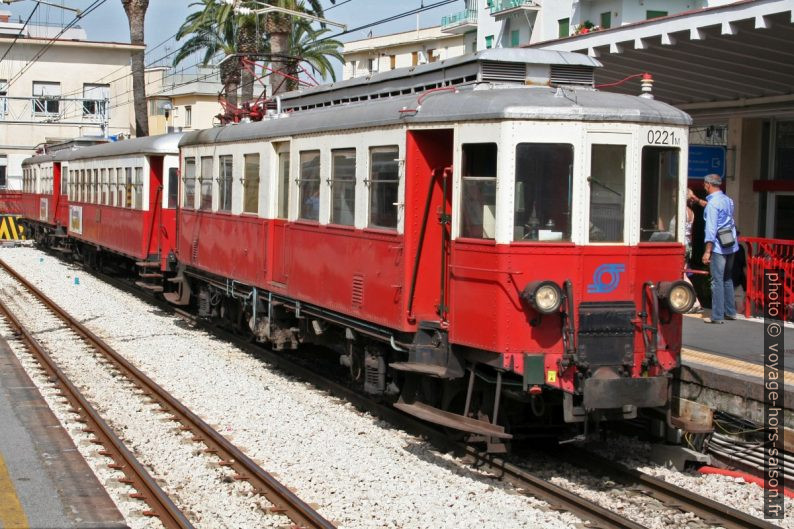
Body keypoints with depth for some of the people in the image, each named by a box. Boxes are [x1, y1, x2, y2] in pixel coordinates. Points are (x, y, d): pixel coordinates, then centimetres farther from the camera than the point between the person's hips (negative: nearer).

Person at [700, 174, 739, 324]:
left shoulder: (713, 203, -14)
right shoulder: (728, 200, 12)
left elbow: (711, 228, -19)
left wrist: (707, 251, -18)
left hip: (718, 248, -8)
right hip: (731, 246, 8)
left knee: (717, 281, -5)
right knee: (728, 279, 16)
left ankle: (717, 316, -4)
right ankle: (730, 312, 21)